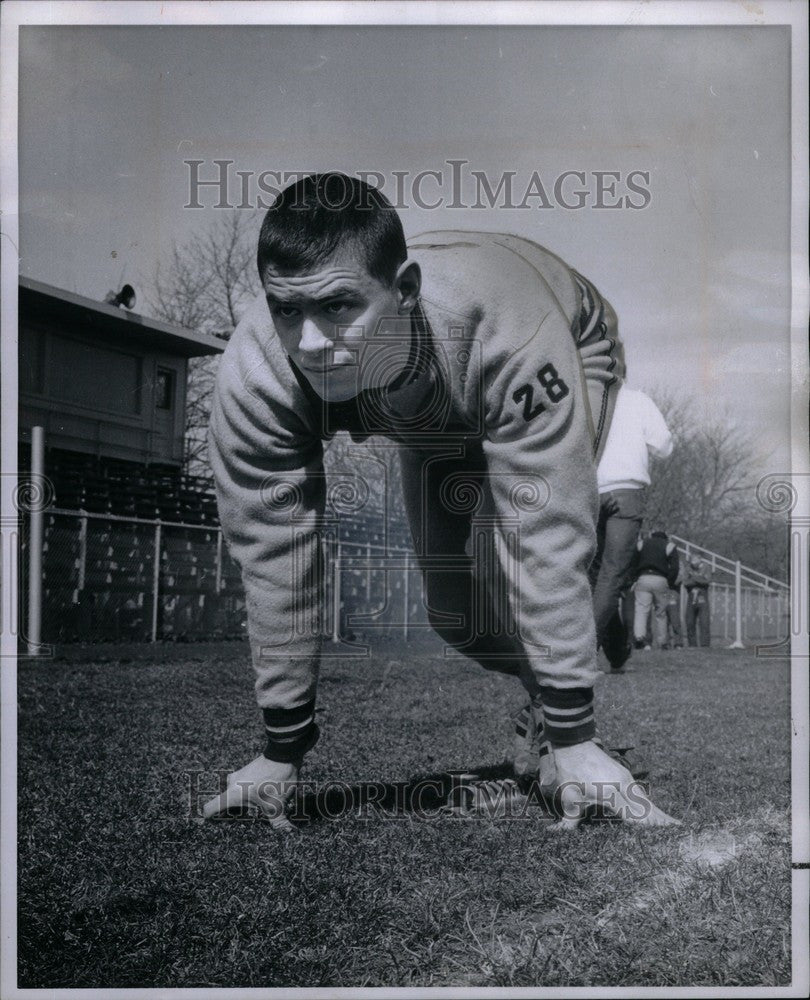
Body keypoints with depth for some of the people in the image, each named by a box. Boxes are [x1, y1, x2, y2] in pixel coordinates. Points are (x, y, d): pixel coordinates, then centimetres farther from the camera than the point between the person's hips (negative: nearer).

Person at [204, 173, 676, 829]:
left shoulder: (504, 332, -47)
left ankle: (579, 726, -1)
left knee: (548, 533, -26)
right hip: (434, 409, 3)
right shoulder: (253, 374, -37)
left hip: (572, 362, -3)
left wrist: (575, 744, -40)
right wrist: (281, 753, -22)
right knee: (445, 595, -5)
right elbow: (275, 564, -29)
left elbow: (547, 544, -43)